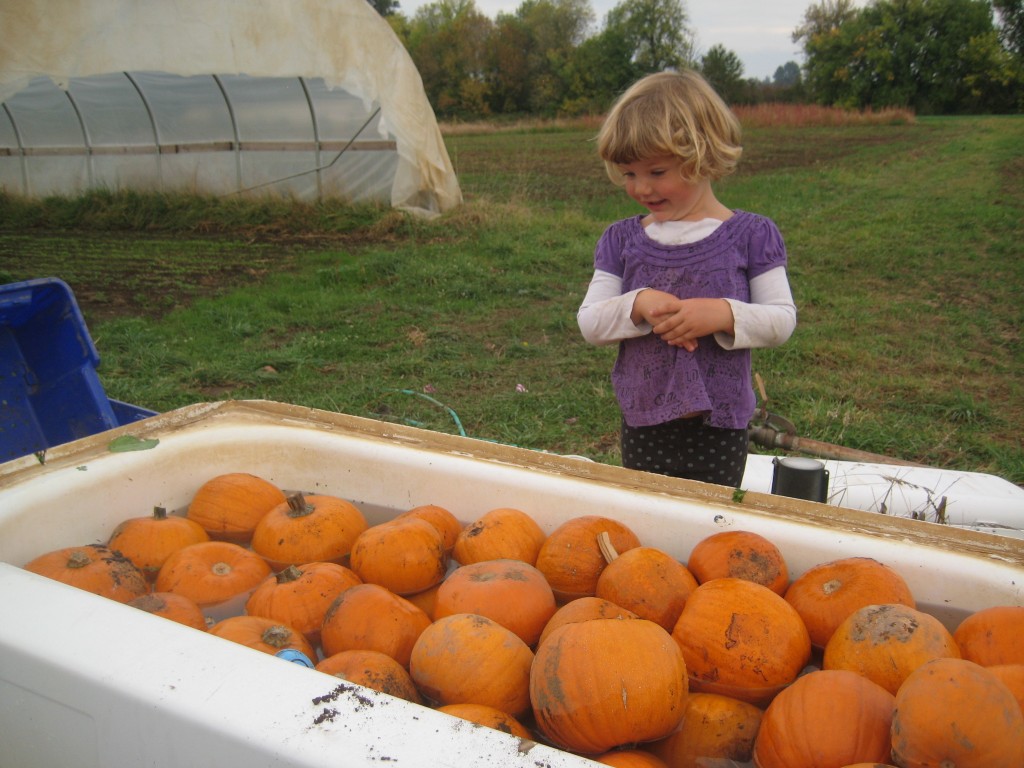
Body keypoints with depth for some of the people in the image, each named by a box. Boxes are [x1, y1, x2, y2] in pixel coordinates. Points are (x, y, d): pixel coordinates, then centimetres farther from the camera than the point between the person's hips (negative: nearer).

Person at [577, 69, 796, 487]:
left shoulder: (750, 234, -4)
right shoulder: (621, 240, 2)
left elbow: (782, 319, -4)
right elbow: (589, 322, -2)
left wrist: (724, 314, -22)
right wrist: (638, 305, -20)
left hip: (718, 426, -2)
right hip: (642, 425, 2)